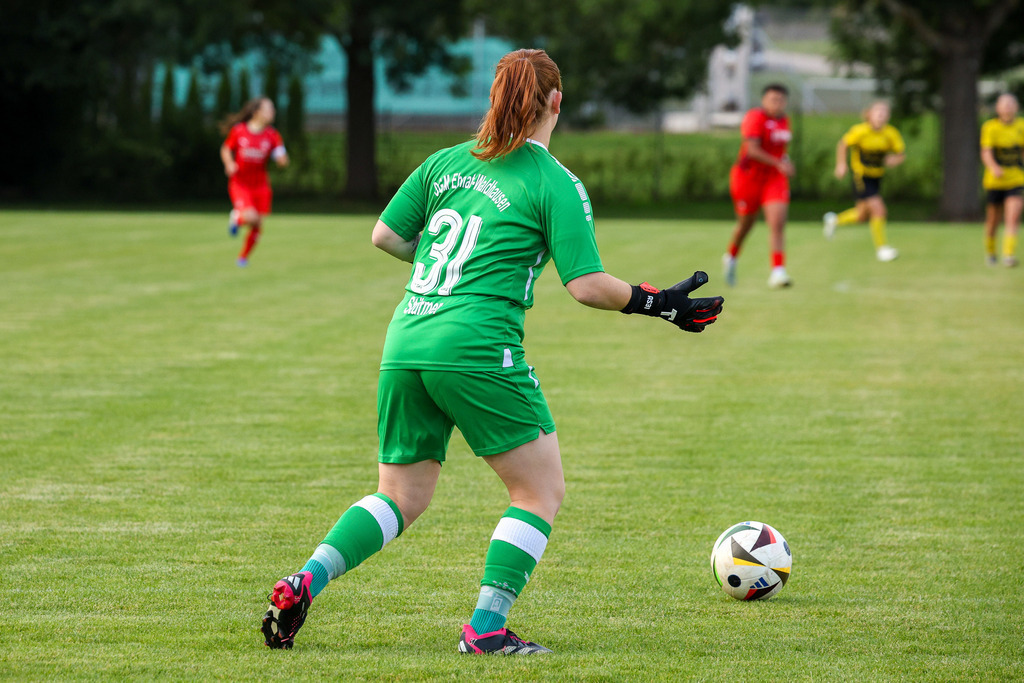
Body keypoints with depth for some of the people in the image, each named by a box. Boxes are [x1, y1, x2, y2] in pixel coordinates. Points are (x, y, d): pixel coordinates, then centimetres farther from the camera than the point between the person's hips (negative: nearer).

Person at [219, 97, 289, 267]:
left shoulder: (272, 136, -1)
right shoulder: (239, 131, -6)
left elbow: (283, 162, -1)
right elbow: (226, 150, 8)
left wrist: (281, 156, -24)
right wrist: (229, 164, -10)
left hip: (260, 186, 3)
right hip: (240, 184, -3)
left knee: (257, 226, 4)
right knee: (250, 217, -25)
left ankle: (243, 257, 27)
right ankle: (236, 217, 11)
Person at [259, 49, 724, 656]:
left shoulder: (446, 162, 15)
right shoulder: (556, 184, -2)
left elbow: (385, 236, 16)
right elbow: (587, 285, -6)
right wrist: (657, 303, 7)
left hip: (404, 344, 6)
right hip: (477, 350, -6)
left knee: (401, 499, 17)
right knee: (542, 491, 7)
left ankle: (304, 583, -1)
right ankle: (486, 628, -2)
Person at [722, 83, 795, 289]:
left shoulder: (783, 120, 7)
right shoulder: (755, 117, -17)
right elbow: (752, 150, -26)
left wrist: (785, 160, 6)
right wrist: (778, 164, -31)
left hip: (775, 179, 5)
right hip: (749, 177, -5)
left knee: (778, 224, -14)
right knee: (746, 224, 12)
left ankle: (777, 272, -18)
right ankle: (731, 257, 42)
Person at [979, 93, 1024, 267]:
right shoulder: (990, 127, -5)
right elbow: (986, 153, -17)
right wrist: (993, 167, -35)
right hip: (994, 181, -1)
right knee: (993, 221, 9)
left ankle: (1009, 255, -21)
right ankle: (990, 251, 33)